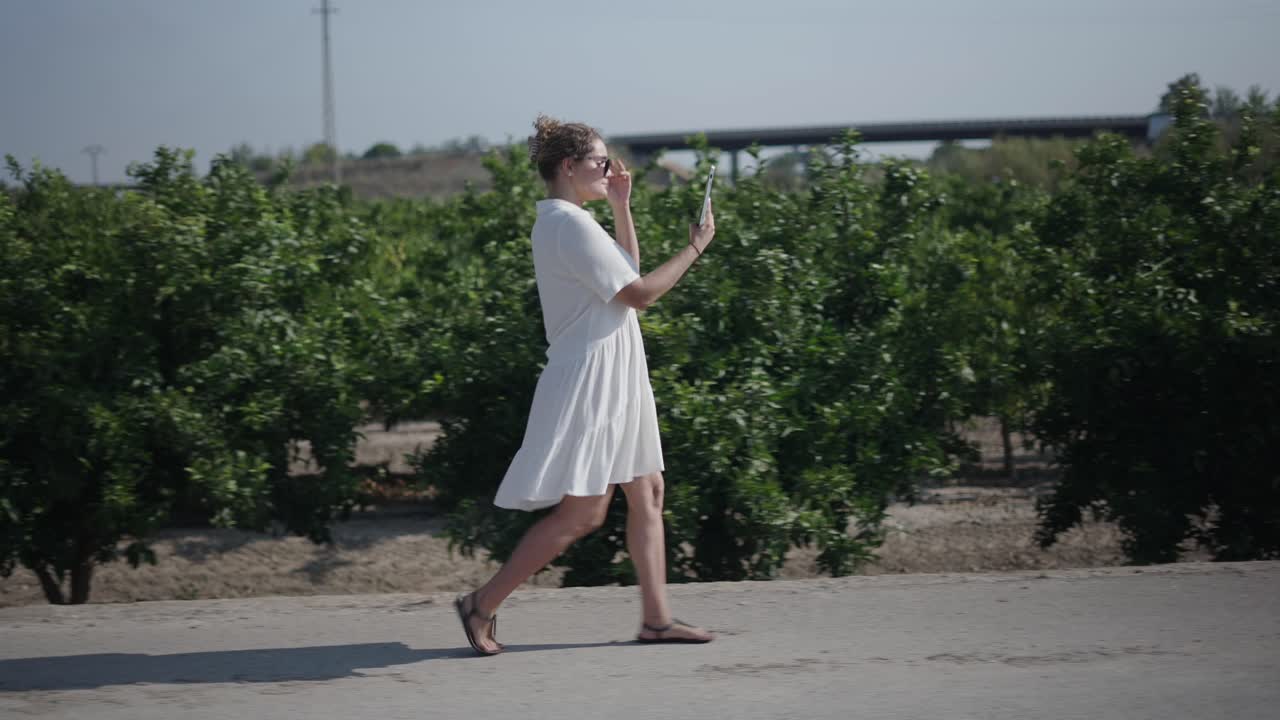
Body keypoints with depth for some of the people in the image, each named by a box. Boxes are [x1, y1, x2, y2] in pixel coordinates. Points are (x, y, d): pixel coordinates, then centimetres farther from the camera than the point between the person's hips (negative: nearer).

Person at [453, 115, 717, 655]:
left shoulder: (559, 221, 14)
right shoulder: (572, 225, -18)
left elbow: (626, 271, 24)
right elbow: (638, 293, -17)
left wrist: (621, 207, 16)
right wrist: (695, 248, -8)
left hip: (611, 382, 11)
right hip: (589, 381, -11)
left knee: (647, 490, 10)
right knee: (582, 513, -9)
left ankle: (656, 616, 12)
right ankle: (483, 605, -3)